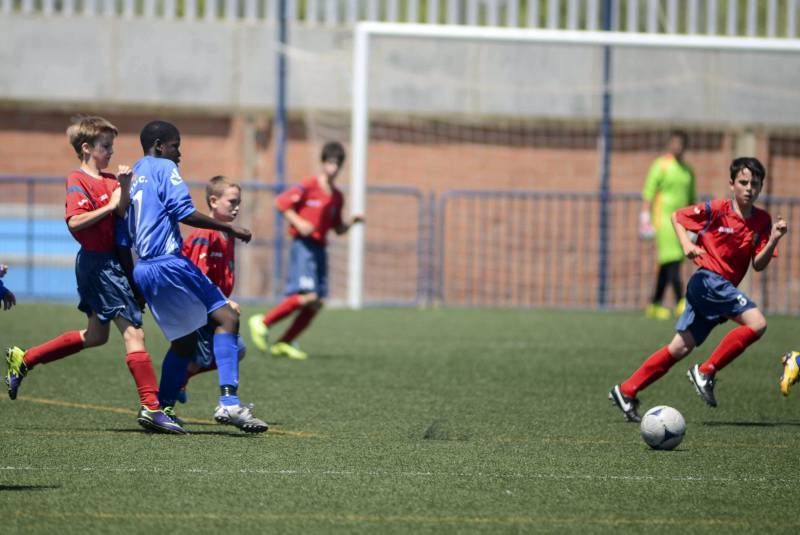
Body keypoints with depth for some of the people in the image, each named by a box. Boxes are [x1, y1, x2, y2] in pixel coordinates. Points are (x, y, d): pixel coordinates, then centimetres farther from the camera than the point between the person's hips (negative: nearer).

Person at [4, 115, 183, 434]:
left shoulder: (108, 180, 13)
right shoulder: (78, 181, -11)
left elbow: (122, 214, -2)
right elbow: (75, 221, -24)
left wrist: (124, 186, -16)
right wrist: (109, 206, -20)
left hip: (109, 261, 10)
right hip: (99, 262, -10)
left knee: (96, 335, 21)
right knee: (133, 332, -10)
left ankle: (23, 360, 29)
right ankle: (151, 407, -11)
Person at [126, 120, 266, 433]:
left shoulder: (134, 175, 22)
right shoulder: (164, 169, -2)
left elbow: (127, 231, 22)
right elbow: (184, 212, -15)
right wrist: (229, 228, -9)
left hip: (143, 269, 9)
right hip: (169, 263, -9)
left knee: (184, 340, 17)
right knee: (226, 318, -11)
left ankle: (161, 409, 15)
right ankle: (229, 402, -24)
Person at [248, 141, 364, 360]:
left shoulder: (337, 197, 16)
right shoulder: (309, 186, -5)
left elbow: (338, 229, 23)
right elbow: (281, 201, -9)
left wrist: (352, 222, 4)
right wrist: (298, 222, -18)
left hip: (320, 247, 7)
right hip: (303, 244, -7)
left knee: (316, 304, 0)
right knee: (307, 295, -21)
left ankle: (283, 343, 6)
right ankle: (263, 322, -10)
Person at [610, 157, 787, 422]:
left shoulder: (762, 221, 6)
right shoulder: (717, 209, -8)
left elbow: (758, 265, 3)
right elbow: (677, 216, 2)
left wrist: (773, 241, -13)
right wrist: (686, 244, -13)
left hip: (723, 288, 7)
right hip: (708, 279, -7)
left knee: (681, 347, 8)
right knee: (757, 323, -21)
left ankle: (626, 391, 14)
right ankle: (706, 372, -13)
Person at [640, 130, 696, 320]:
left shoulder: (688, 170, 16)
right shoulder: (660, 166, -3)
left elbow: (691, 199, 22)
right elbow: (648, 193, -6)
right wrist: (645, 218, -13)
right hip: (664, 217, -7)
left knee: (667, 265, 5)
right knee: (672, 260, -16)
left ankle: (655, 306, 10)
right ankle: (680, 303, -24)